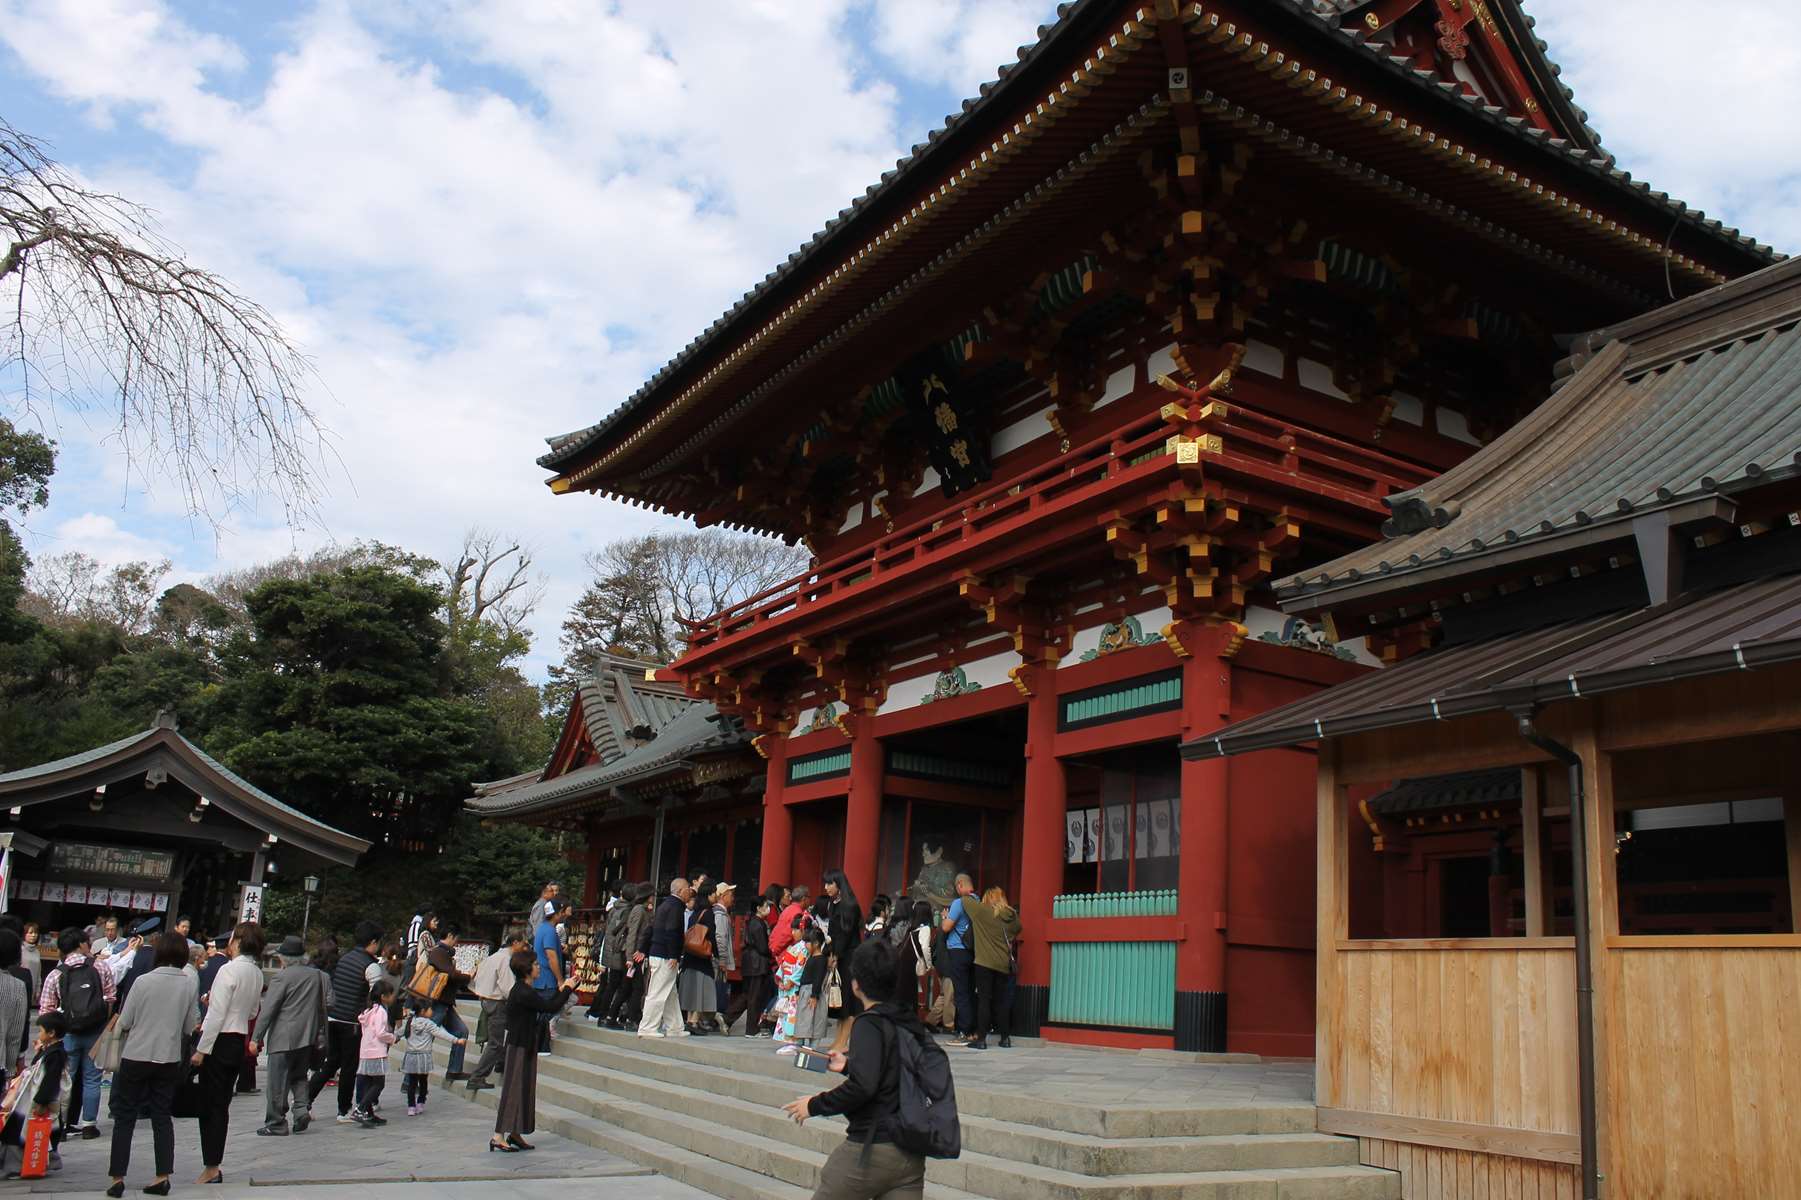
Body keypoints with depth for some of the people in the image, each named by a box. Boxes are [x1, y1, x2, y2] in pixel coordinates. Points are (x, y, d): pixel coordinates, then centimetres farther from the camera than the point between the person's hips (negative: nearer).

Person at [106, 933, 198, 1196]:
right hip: (169, 1059, 2)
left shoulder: (143, 981, -14)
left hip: (136, 1056, -2)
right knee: (162, 1116, 12)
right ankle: (163, 1176, 9)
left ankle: (118, 1179, 11)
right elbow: (189, 1027, 1)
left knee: (124, 1117, 10)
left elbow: (124, 1023, -7)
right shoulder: (190, 983, -6)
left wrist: (117, 1029, 15)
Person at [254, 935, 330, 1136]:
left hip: (284, 1038, -6)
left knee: (278, 1082, 2)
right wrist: (319, 1032, 19)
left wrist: (257, 1037, -6)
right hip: (309, 1037, 6)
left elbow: (268, 1009, -11)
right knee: (299, 1075, 20)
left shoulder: (282, 977, -11)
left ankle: (276, 1124, 6)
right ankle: (302, 1108, 2)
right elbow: (327, 1004, 11)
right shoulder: (317, 975, 7)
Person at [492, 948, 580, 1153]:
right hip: (519, 1047, -10)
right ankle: (498, 1136, 0)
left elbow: (547, 1004, 14)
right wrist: (567, 989, -10)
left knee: (524, 1088, 13)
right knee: (513, 1088, -5)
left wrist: (562, 989, 12)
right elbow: (550, 1007, -23)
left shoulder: (523, 990, 9)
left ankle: (515, 1134, 20)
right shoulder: (524, 993, -22)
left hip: (524, 1045, 10)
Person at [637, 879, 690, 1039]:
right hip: (666, 957, -10)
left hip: (656, 953, 10)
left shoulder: (664, 904, 17)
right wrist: (673, 956, -20)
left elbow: (651, 928, 19)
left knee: (670, 995, 15)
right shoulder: (676, 906, -13)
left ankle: (674, 1028, 19)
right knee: (658, 994, -6)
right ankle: (647, 1028, -4)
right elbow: (671, 932, -21)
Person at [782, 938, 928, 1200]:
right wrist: (849, 1065, 32)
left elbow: (863, 1086, -24)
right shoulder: (910, 1023, 9)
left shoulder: (869, 1024, -14)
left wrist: (814, 1105, -11)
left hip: (872, 1147, -7)